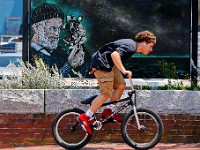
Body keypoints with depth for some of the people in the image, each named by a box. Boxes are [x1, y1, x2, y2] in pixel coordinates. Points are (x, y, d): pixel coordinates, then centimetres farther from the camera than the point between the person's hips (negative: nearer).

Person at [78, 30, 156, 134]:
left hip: (108, 64, 10)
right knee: (106, 93, -10)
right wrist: (124, 71, -34)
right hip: (101, 64, -10)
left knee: (121, 85, 8)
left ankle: (109, 110, 14)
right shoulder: (130, 46, -19)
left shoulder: (132, 45, 13)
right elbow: (114, 55, -35)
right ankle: (85, 117, -4)